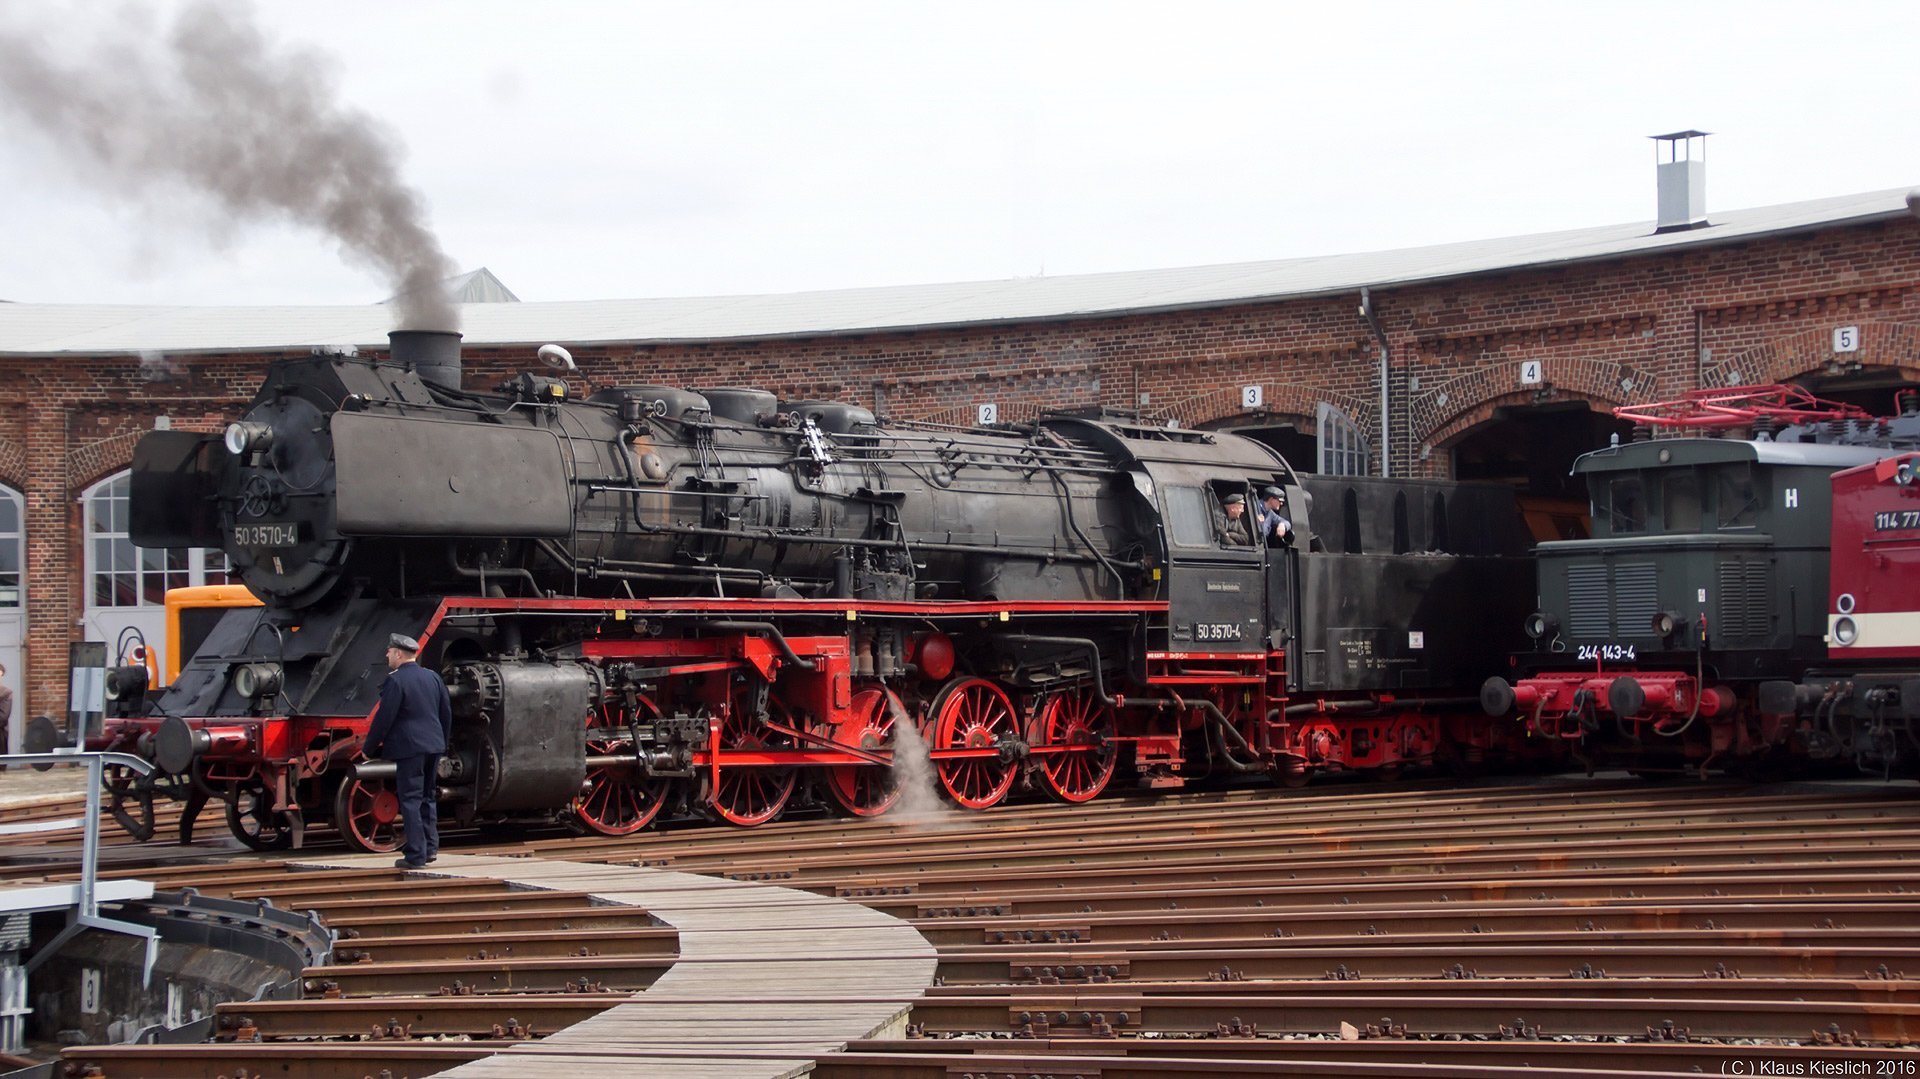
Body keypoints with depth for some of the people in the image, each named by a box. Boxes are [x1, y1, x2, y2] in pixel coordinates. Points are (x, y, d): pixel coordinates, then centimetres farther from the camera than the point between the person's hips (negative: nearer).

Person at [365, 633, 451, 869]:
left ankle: (415, 855, -6)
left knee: (410, 799, -4)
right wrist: (442, 744, 26)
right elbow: (446, 712, 16)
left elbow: (383, 718, -13)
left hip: (408, 748, -7)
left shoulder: (396, 681, -11)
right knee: (427, 797, 16)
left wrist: (370, 749, -4)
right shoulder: (433, 677, 11)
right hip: (433, 745, 7)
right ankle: (430, 848, 15)